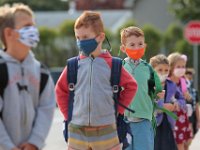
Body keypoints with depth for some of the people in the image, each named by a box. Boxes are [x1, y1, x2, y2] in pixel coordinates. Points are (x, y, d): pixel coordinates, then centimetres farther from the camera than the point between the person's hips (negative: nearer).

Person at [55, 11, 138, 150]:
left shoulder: (111, 64, -3)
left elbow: (131, 86, 5)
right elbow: (61, 89, 13)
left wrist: (118, 110, 1)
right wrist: (68, 114, 6)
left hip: (106, 131, -2)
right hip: (77, 131, 2)